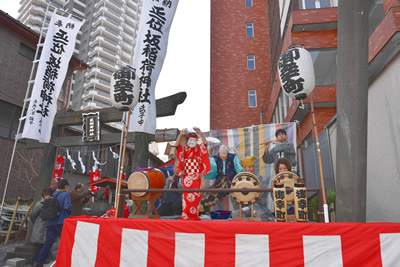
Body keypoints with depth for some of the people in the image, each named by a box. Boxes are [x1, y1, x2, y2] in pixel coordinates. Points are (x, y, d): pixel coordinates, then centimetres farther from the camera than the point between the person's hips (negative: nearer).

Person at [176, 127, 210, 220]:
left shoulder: (199, 150, 4)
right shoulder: (184, 150, 5)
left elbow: (205, 143, -14)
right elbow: (177, 145, -13)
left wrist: (200, 133, -30)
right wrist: (181, 135, -30)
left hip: (196, 177, 0)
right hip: (187, 177, 0)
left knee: (196, 195, 2)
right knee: (186, 195, 2)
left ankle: (194, 215, 9)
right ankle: (185, 215, 7)